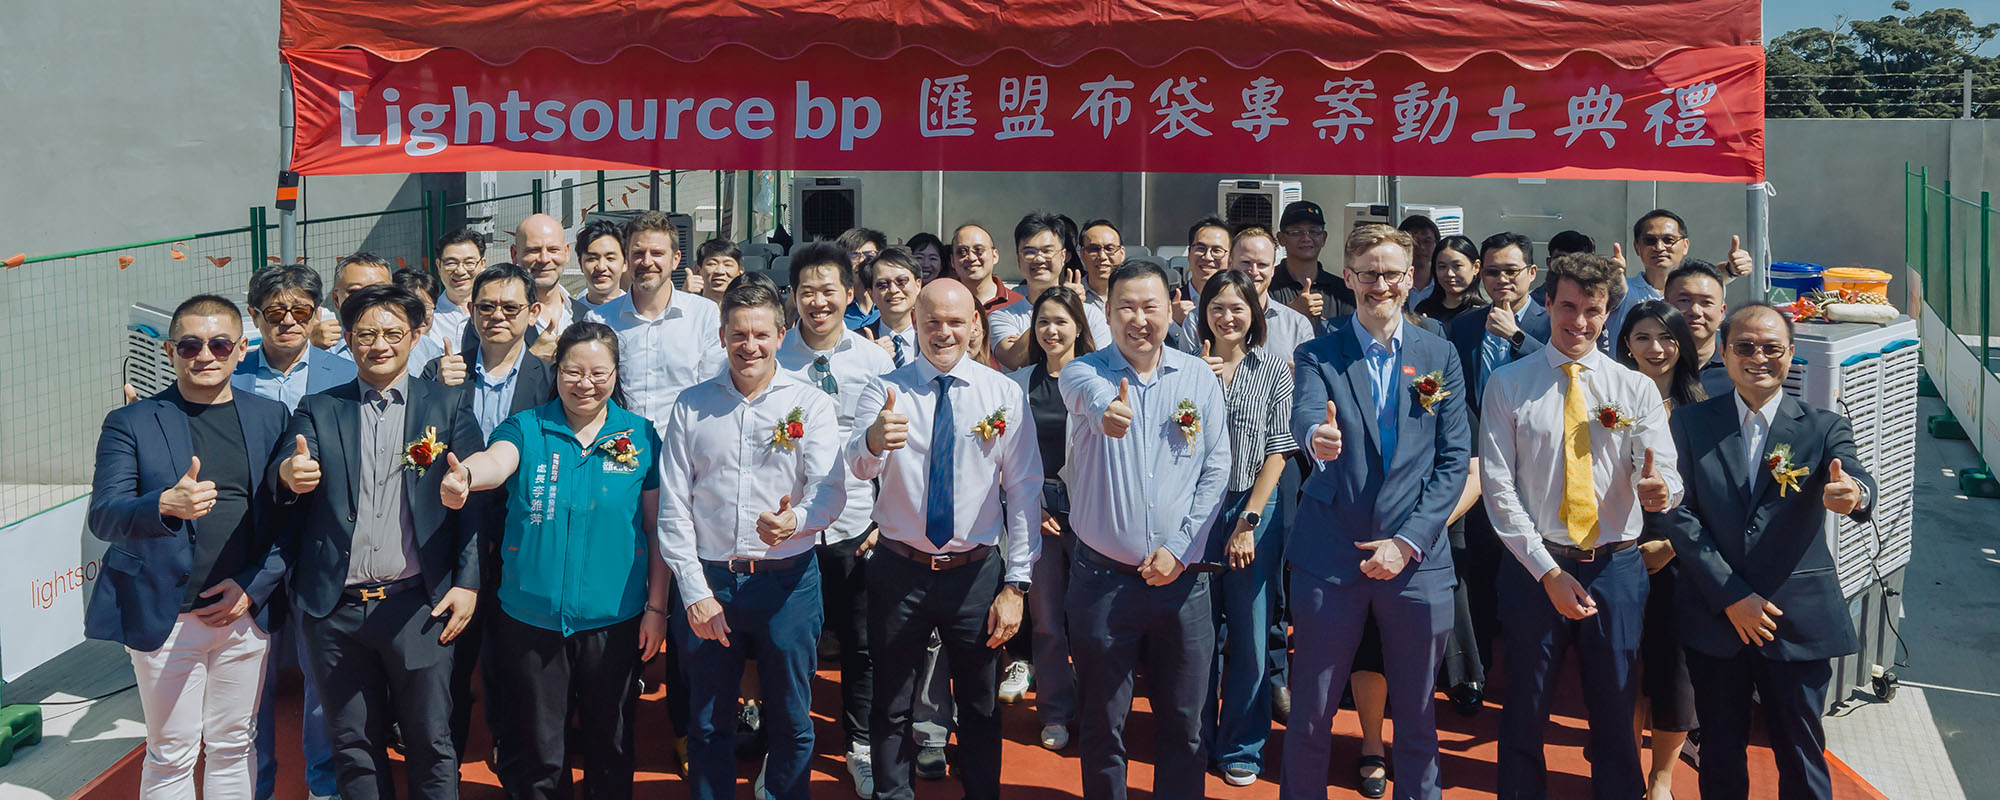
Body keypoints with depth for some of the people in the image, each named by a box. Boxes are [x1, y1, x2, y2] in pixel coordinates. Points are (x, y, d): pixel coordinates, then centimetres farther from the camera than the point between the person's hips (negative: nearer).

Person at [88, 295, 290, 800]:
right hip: (166, 619, -2)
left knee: (234, 748, 12)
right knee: (171, 755, 6)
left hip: (246, 612, 2)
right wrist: (165, 505, -29)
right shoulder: (130, 423, 0)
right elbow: (103, 517, -8)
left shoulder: (271, 417, 7)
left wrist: (254, 585, -7)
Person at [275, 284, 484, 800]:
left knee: (431, 742, 3)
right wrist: (289, 474, -30)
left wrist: (468, 583, -7)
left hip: (417, 604, -2)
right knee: (353, 744, 11)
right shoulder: (318, 410, 10)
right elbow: (283, 471, -5)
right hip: (336, 609, 2)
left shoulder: (449, 407, 5)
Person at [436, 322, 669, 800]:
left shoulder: (640, 436, 0)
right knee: (538, 752, 11)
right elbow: (497, 461, -24)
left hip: (613, 619, 0)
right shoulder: (526, 428, -1)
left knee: (611, 746, 14)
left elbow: (657, 528, 2)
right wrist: (463, 474, -47)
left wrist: (657, 607, 0)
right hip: (532, 618, 0)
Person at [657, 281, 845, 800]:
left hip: (787, 581, -1)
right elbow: (672, 506, 3)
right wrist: (694, 590, -6)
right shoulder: (691, 406, 5)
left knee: (790, 720, 9)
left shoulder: (811, 404, 1)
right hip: (708, 580, 1)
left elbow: (831, 491, -10)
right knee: (708, 723, 12)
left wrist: (796, 520, -33)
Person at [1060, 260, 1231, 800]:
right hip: (1102, 578, -1)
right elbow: (1090, 394, -30)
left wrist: (1178, 548, -8)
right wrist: (1105, 409, -54)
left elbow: (1216, 471, 2)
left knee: (1183, 723, 11)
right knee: (1102, 724, 10)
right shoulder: (1084, 372, -4)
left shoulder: (1199, 378, 3)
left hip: (1182, 579, 2)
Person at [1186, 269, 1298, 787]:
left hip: (1254, 511, -1)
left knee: (1249, 638, 4)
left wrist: (1248, 522, -9)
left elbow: (1276, 453, -2)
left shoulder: (1273, 371, 2)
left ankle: (1241, 750, 17)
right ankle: (1198, 741, 22)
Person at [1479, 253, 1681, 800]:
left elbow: (1665, 474, -5)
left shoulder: (1637, 389, 5)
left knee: (1615, 714, 9)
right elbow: (1497, 487, -5)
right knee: (1525, 714, 8)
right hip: (1535, 565, -1)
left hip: (1616, 567, 1)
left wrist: (1658, 489, -31)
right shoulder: (1507, 385, 0)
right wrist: (1548, 572, -12)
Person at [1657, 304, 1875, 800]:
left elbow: (1857, 485, -18)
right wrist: (1731, 597, -13)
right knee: (1720, 751, 13)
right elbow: (1679, 515, -4)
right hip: (1714, 618, 1)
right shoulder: (1692, 424, 2)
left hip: (1800, 623, -1)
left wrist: (1855, 496, -44)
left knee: (1801, 759, 8)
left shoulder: (1824, 429, 1)